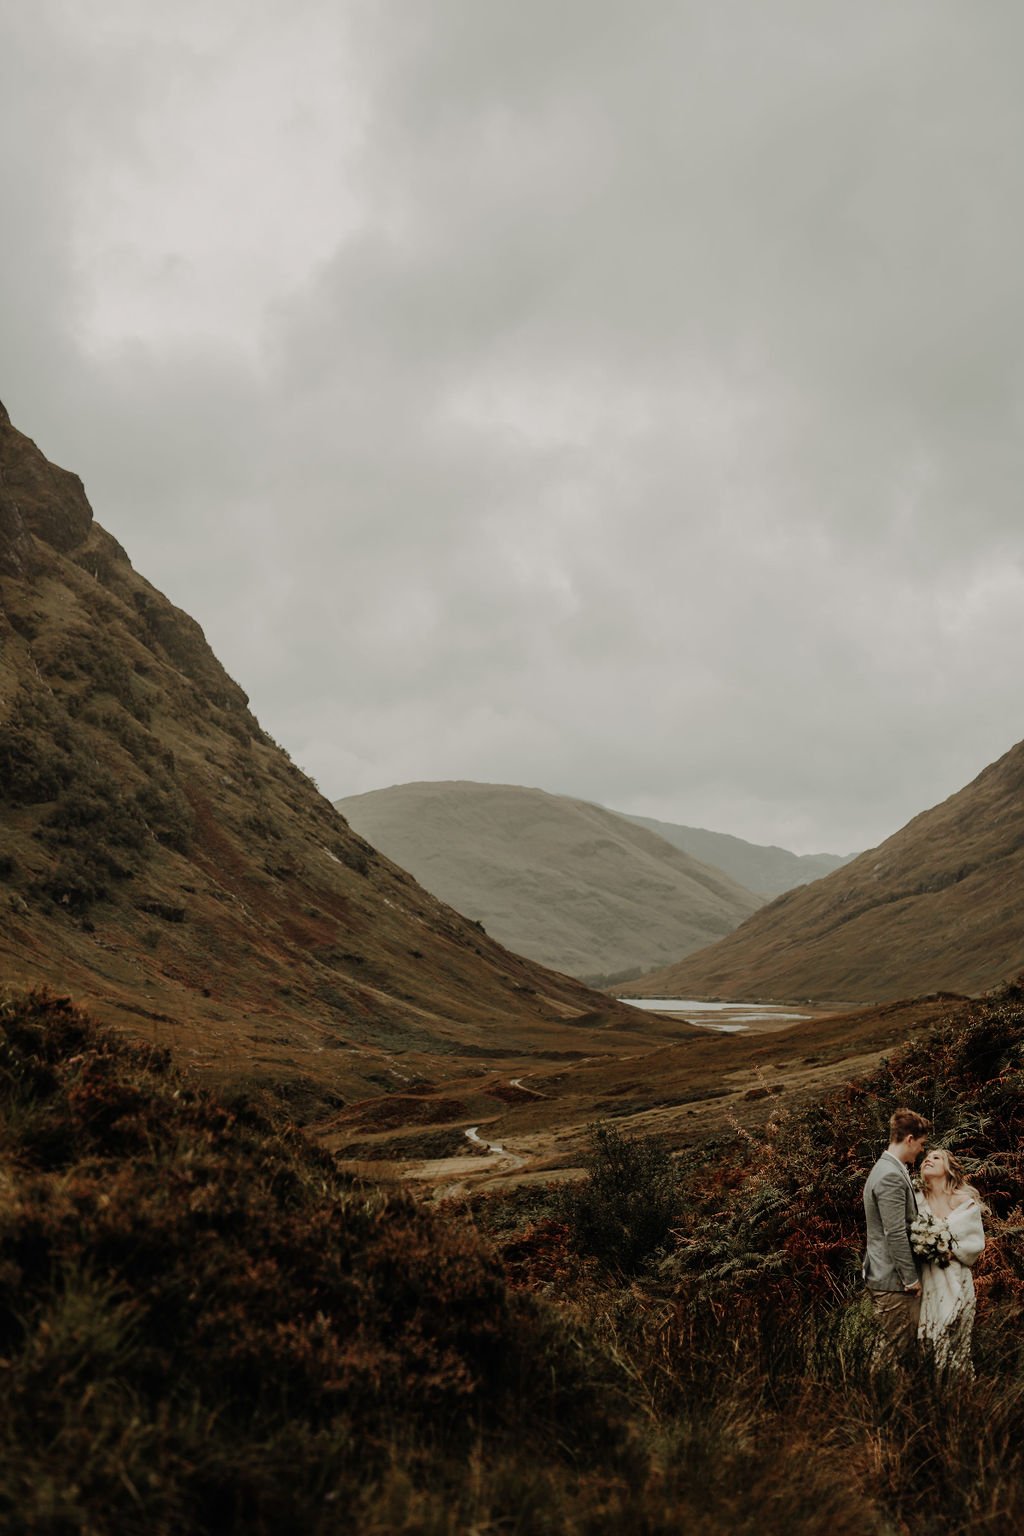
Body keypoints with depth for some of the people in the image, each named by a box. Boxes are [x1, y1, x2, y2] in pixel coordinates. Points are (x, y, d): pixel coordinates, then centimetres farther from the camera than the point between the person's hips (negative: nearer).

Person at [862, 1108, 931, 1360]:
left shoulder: (886, 1169, 15)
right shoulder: (891, 1176, -19)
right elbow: (896, 1234, -21)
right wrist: (912, 1279, -15)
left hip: (882, 1276, 10)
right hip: (893, 1281, -10)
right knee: (896, 1352, -4)